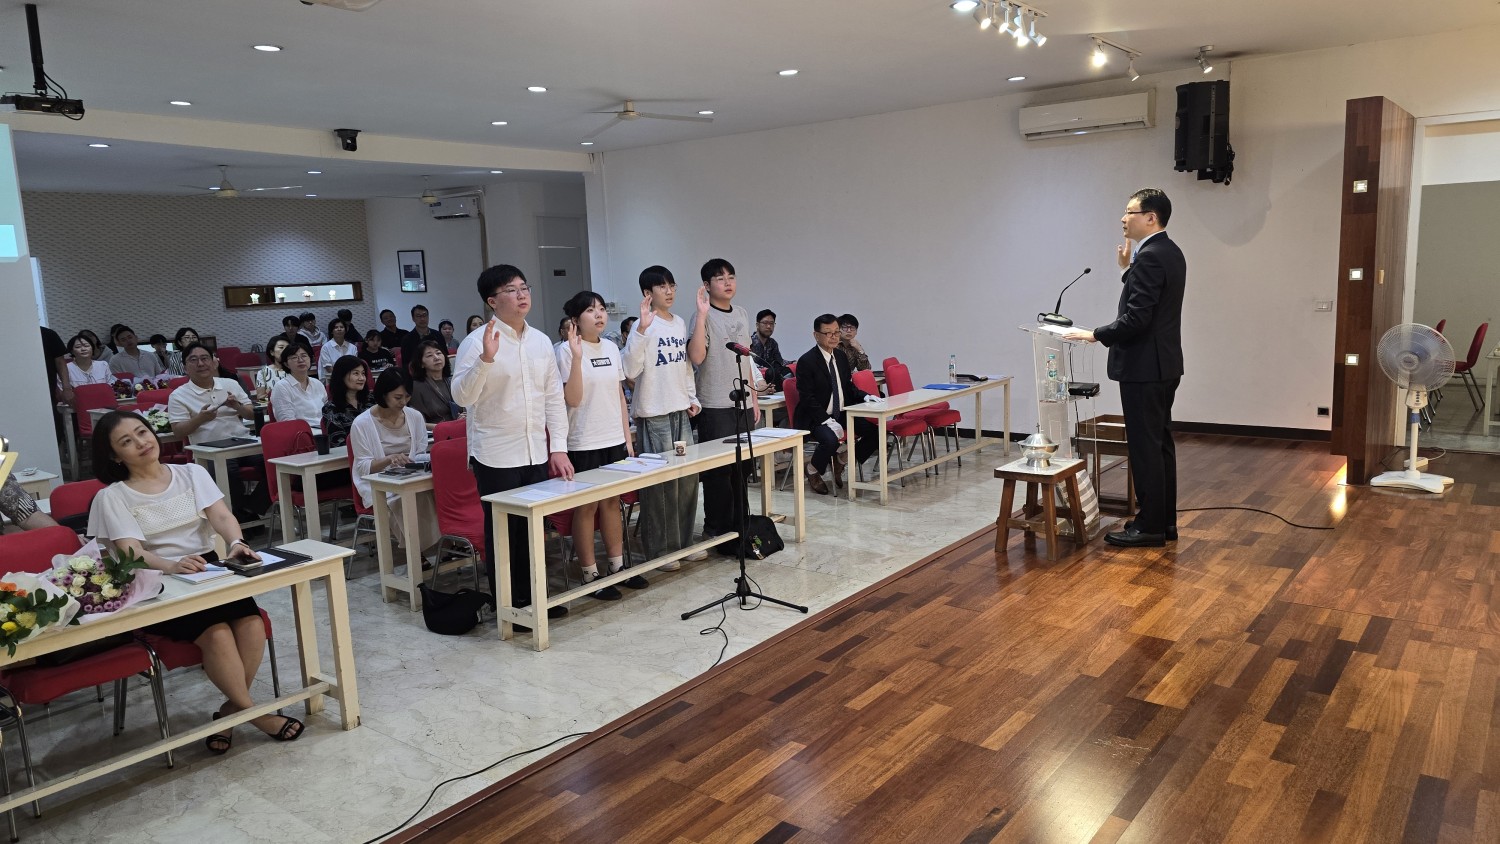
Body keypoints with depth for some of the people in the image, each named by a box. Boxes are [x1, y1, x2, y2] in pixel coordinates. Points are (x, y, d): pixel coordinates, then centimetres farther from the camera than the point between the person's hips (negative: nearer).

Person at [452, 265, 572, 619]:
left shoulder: (540, 341, 8)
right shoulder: (477, 342, -9)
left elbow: (554, 397, 10)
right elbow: (462, 396, -17)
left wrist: (558, 447, 4)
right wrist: (486, 359, -31)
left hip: (537, 455, 5)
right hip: (496, 457, -5)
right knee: (503, 533, 6)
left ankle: (531, 597, 28)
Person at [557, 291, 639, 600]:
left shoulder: (611, 348, 8)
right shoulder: (567, 351, -10)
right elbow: (573, 399, -17)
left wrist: (627, 436, 12)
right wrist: (577, 357, -26)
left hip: (614, 439, 6)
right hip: (584, 443, -6)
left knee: (612, 503, 14)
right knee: (587, 507, 3)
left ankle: (618, 566, 25)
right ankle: (590, 576, 12)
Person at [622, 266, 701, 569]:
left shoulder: (679, 323, 11)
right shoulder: (645, 325, -11)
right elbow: (631, 370, -22)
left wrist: (692, 398, 13)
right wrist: (641, 329, -28)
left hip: (680, 411, 7)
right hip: (653, 414, -7)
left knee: (687, 479, 12)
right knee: (659, 482, -1)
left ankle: (683, 541, 25)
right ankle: (659, 549, 11)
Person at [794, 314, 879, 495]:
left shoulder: (841, 356, 9)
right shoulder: (806, 361, -13)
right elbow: (807, 398, -16)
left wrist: (864, 396, -3)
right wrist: (827, 421, -26)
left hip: (842, 413, 7)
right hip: (816, 417, -7)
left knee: (874, 432, -9)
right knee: (830, 440, -34)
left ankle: (843, 461, 13)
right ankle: (813, 472, -3)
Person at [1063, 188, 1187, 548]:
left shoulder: (1149, 257, -18)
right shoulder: (1170, 252, 13)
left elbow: (1136, 318, -23)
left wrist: (1095, 335, -12)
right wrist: (1127, 269, 14)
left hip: (1144, 367, -11)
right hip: (1164, 363, 11)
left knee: (1144, 446, -4)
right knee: (1160, 442, 14)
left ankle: (1150, 526, 3)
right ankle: (1164, 519, 22)